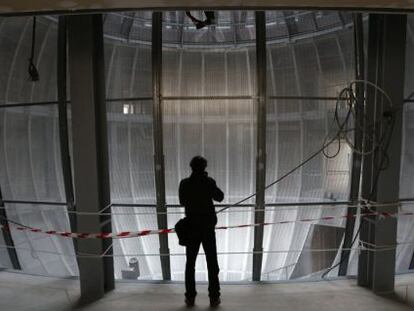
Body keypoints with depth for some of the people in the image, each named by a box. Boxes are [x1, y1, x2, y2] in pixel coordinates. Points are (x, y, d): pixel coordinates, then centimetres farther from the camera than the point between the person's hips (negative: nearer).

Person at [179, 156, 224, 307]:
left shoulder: (184, 183, -6)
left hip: (191, 228, 1)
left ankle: (190, 297, 19)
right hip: (208, 228, -1)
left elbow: (182, 202, 7)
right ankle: (214, 297, 16)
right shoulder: (209, 182, -10)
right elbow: (220, 197, 3)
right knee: (212, 262, 10)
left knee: (190, 263, 13)